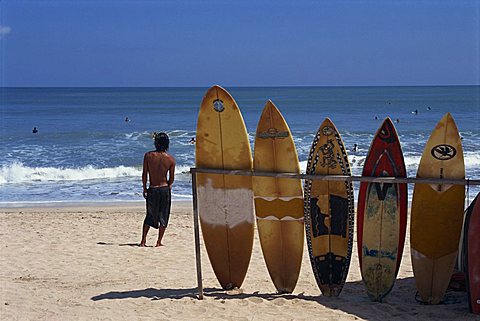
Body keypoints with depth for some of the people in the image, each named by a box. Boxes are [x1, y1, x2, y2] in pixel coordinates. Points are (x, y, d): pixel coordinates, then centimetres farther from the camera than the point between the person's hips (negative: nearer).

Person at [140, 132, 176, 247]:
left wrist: (144, 188, 9)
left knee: (150, 216, 13)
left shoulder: (148, 155, -7)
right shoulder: (171, 159, -6)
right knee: (163, 216, 11)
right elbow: (172, 178, 0)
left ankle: (143, 241, 11)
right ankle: (159, 242, 12)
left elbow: (144, 174, -4)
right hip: (165, 189, 0)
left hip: (152, 190, 1)